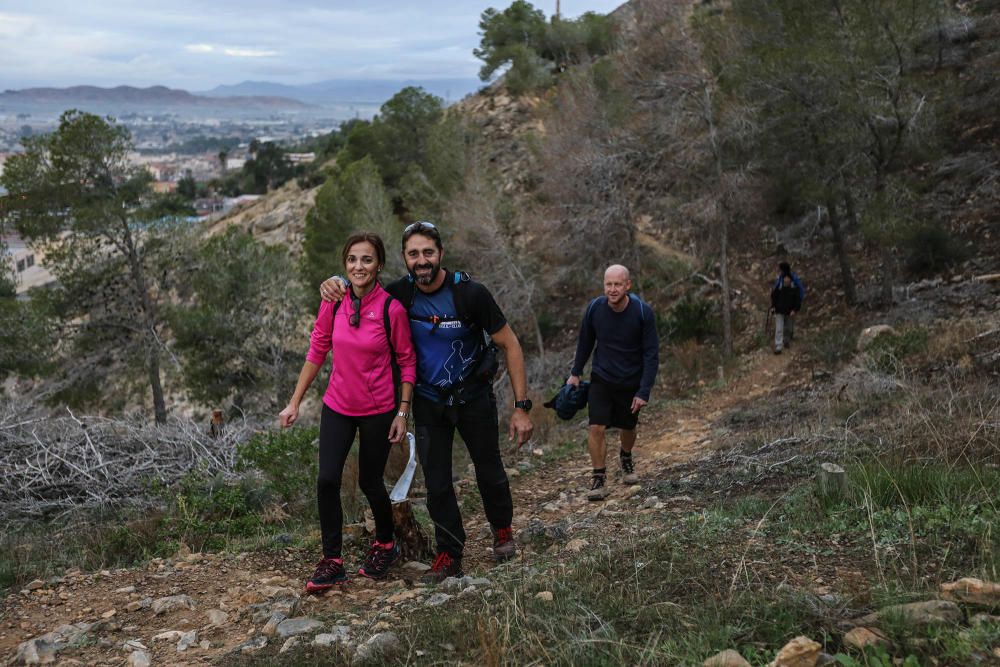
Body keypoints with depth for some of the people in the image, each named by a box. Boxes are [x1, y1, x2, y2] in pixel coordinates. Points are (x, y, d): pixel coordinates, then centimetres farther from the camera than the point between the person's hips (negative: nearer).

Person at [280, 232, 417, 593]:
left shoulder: (391, 308, -15)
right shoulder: (333, 303, -6)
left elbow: (407, 362, -7)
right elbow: (316, 352, 4)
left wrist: (403, 412, -8)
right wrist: (295, 402, 4)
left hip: (378, 410, -3)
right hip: (338, 406, 3)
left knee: (370, 482, 8)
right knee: (327, 480, -6)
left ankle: (385, 545, 36)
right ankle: (332, 562, 8)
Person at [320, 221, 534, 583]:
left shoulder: (470, 293, -22)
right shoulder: (400, 293, -13)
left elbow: (509, 344, -15)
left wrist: (522, 407, -18)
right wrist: (334, 282, -23)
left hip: (474, 396, -2)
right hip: (428, 402, 2)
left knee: (490, 472, 13)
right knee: (437, 485, 2)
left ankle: (502, 529, 40)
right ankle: (450, 556, 19)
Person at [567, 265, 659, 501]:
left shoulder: (643, 312, -19)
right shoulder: (594, 308, -13)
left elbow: (651, 354, -15)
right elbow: (585, 342, 5)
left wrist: (644, 392, -19)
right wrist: (576, 373, 9)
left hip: (631, 382, 0)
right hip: (601, 379, 0)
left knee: (627, 428, 16)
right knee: (597, 428, -12)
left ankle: (626, 458, 48)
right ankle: (599, 479, 2)